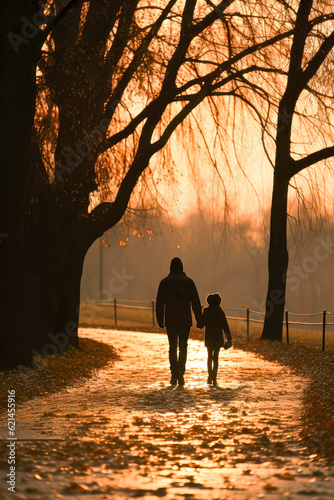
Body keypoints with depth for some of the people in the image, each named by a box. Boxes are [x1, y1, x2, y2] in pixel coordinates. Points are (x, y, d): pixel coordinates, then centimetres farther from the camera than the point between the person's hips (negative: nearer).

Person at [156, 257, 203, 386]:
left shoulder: (164, 283, -1)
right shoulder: (189, 282, -1)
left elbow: (159, 303, 0)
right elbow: (196, 303, -1)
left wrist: (160, 320, 7)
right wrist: (199, 320, 4)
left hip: (170, 320, 0)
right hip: (185, 320, 0)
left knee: (173, 347, 9)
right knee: (183, 346, 5)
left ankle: (174, 375, 5)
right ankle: (181, 374, -8)